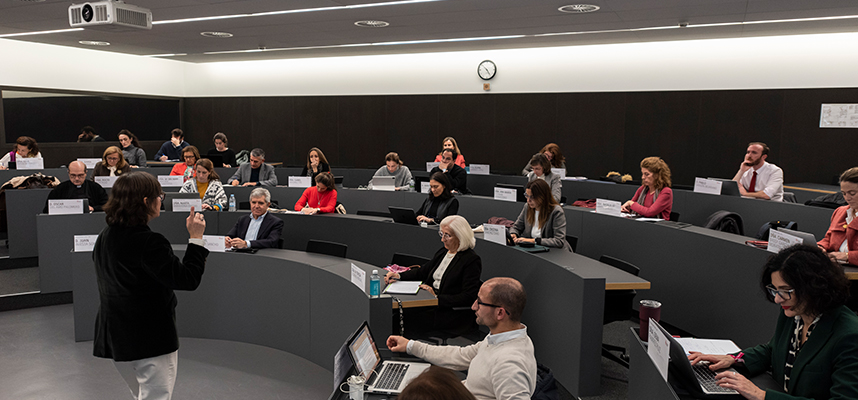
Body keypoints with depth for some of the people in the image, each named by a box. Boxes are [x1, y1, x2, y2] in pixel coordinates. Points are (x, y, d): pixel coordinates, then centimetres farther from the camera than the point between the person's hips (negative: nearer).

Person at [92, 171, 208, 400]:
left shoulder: (104, 238, 5)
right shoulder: (149, 242, -24)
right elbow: (187, 280, -24)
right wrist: (196, 238, -19)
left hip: (115, 337, 9)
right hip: (151, 341, -9)